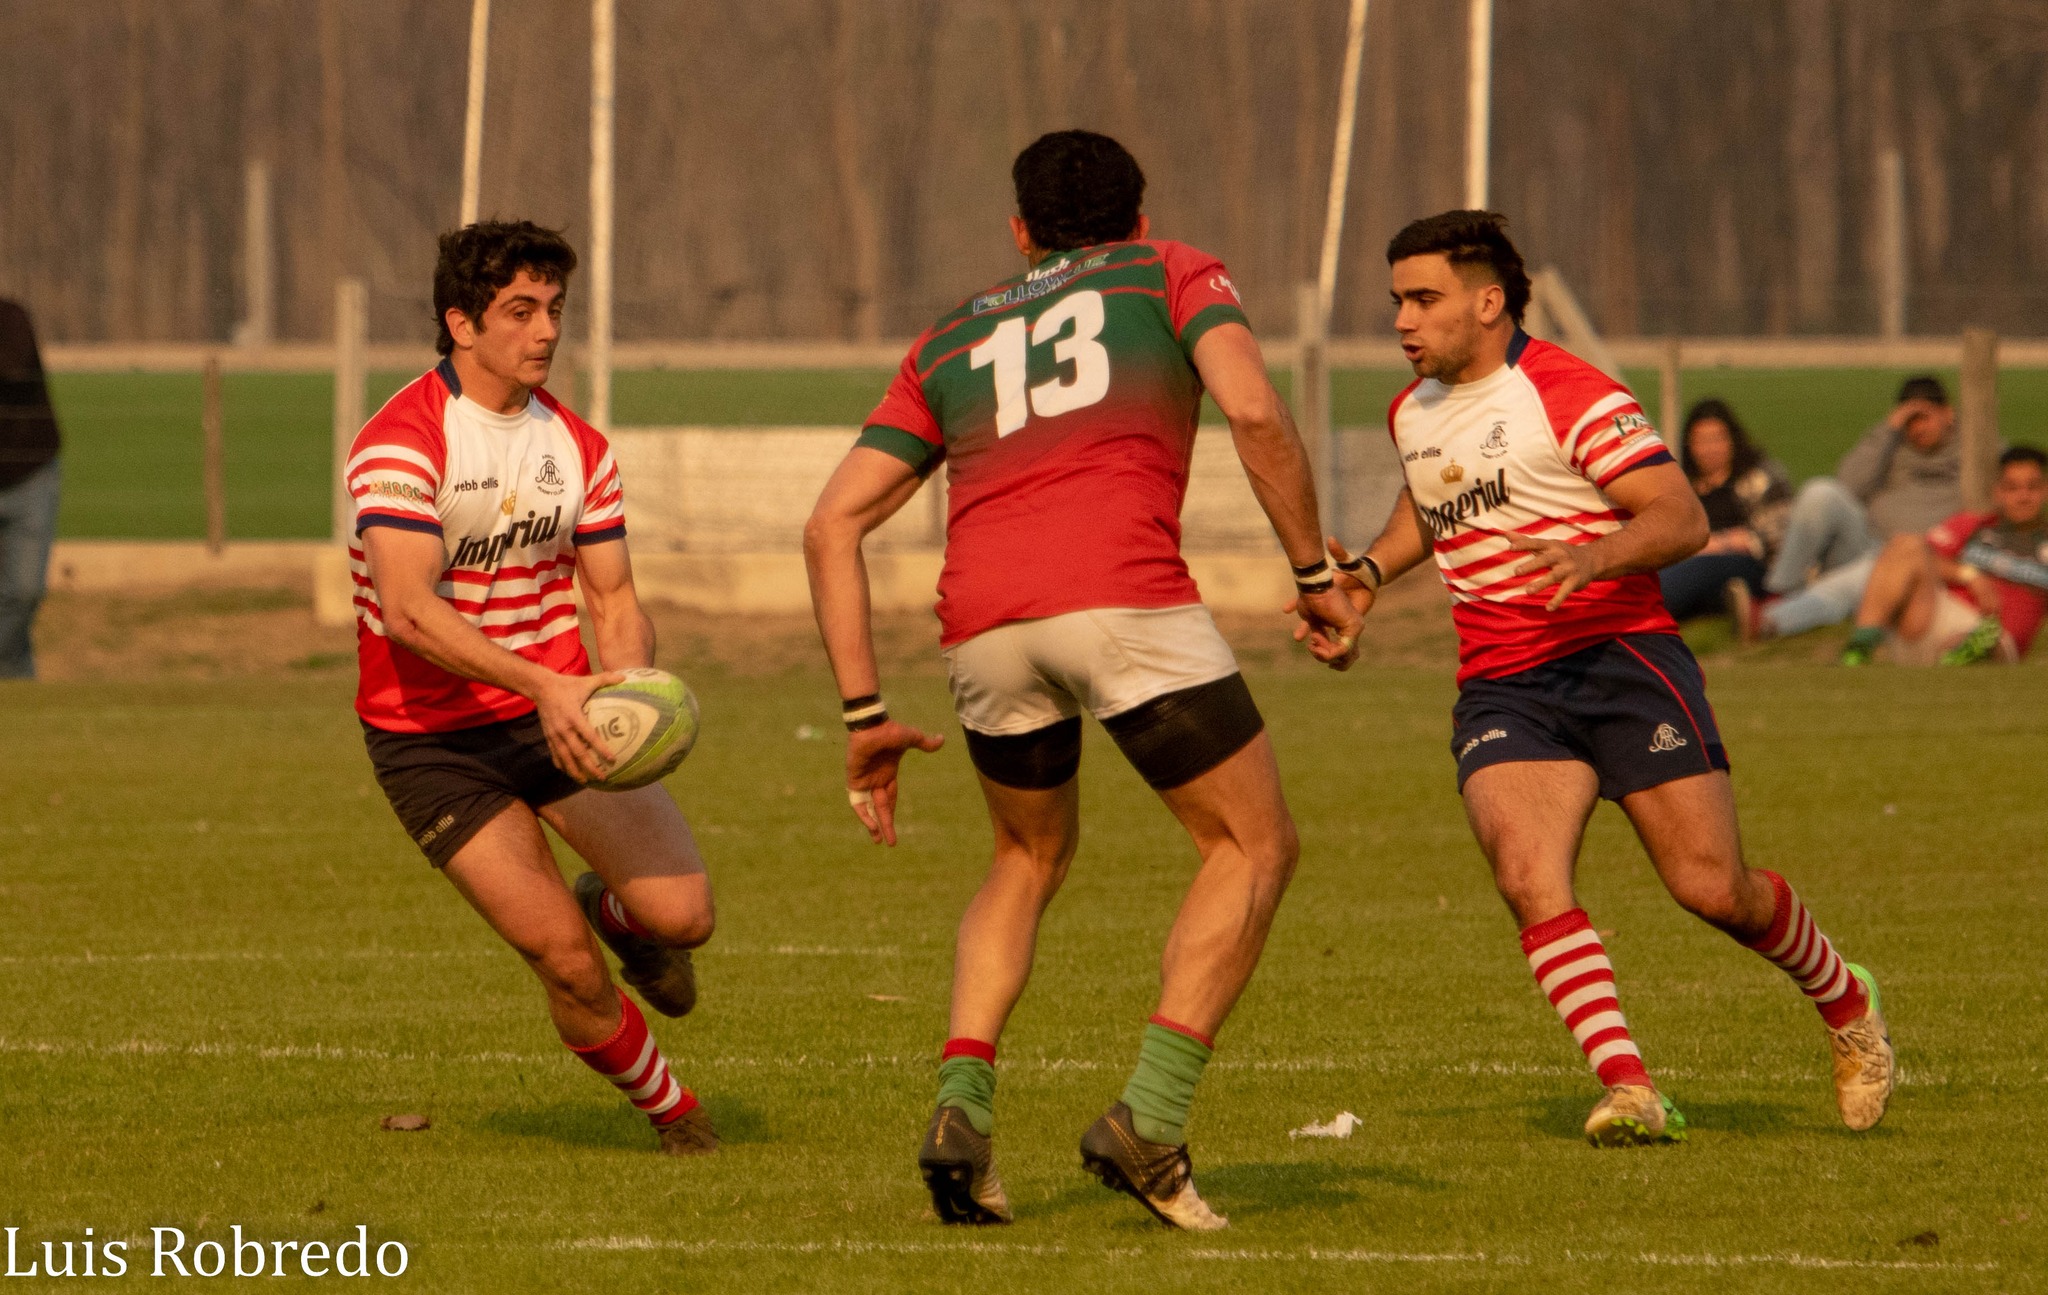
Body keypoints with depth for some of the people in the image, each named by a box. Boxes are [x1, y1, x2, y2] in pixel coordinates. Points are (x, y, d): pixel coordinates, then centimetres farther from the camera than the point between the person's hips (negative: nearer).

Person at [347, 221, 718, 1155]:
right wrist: (544, 686, -38)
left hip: (559, 710, 5)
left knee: (682, 915, -12)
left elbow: (613, 599, 5)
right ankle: (670, 1114, 16)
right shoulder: (403, 441, -17)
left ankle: (612, 908, 26)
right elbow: (410, 613, -28)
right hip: (431, 741, -5)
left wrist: (626, 684, -18)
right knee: (569, 967, -11)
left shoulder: (578, 448, 4)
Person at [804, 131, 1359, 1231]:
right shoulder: (1176, 274, 22)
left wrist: (866, 715, 23)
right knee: (1253, 847, 12)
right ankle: (1149, 1120, -4)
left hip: (981, 623, 4)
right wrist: (1315, 575, 8)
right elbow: (1253, 411, 0)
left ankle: (961, 1103, 6)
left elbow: (833, 523, 22)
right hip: (1124, 595, -4)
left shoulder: (952, 338, 31)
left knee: (1031, 857, 28)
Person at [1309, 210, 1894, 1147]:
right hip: (1500, 690, 5)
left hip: (1620, 657, -5)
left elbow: (1682, 518, -15)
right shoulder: (1412, 413, 14)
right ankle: (1627, 1089, -27)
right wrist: (1367, 573, 19)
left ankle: (1845, 1004, 23)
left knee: (1713, 888, -7)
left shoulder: (1568, 394, -8)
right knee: (1527, 876, -24)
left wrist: (1595, 556, -34)